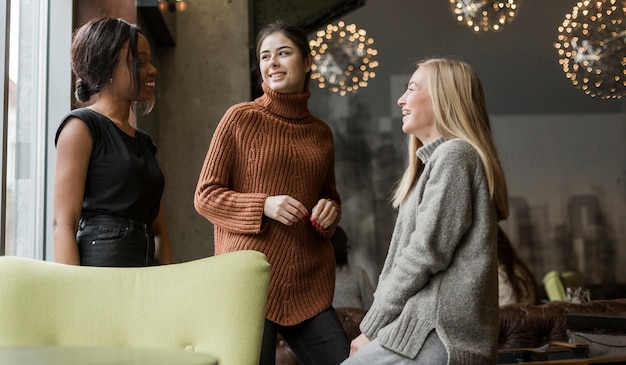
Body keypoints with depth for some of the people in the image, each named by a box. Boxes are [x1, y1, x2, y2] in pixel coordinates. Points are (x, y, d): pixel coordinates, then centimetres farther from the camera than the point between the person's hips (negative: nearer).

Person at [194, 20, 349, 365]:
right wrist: (264, 206, -15)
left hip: (309, 284, 4)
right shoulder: (240, 118, 0)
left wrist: (330, 209, 3)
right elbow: (205, 196, -1)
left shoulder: (321, 132, 13)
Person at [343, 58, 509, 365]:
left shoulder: (454, 154, -8)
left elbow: (425, 253, -16)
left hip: (438, 334, -9)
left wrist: (372, 327, -9)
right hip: (433, 330, 9)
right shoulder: (436, 158, 24)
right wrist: (375, 324, 9)